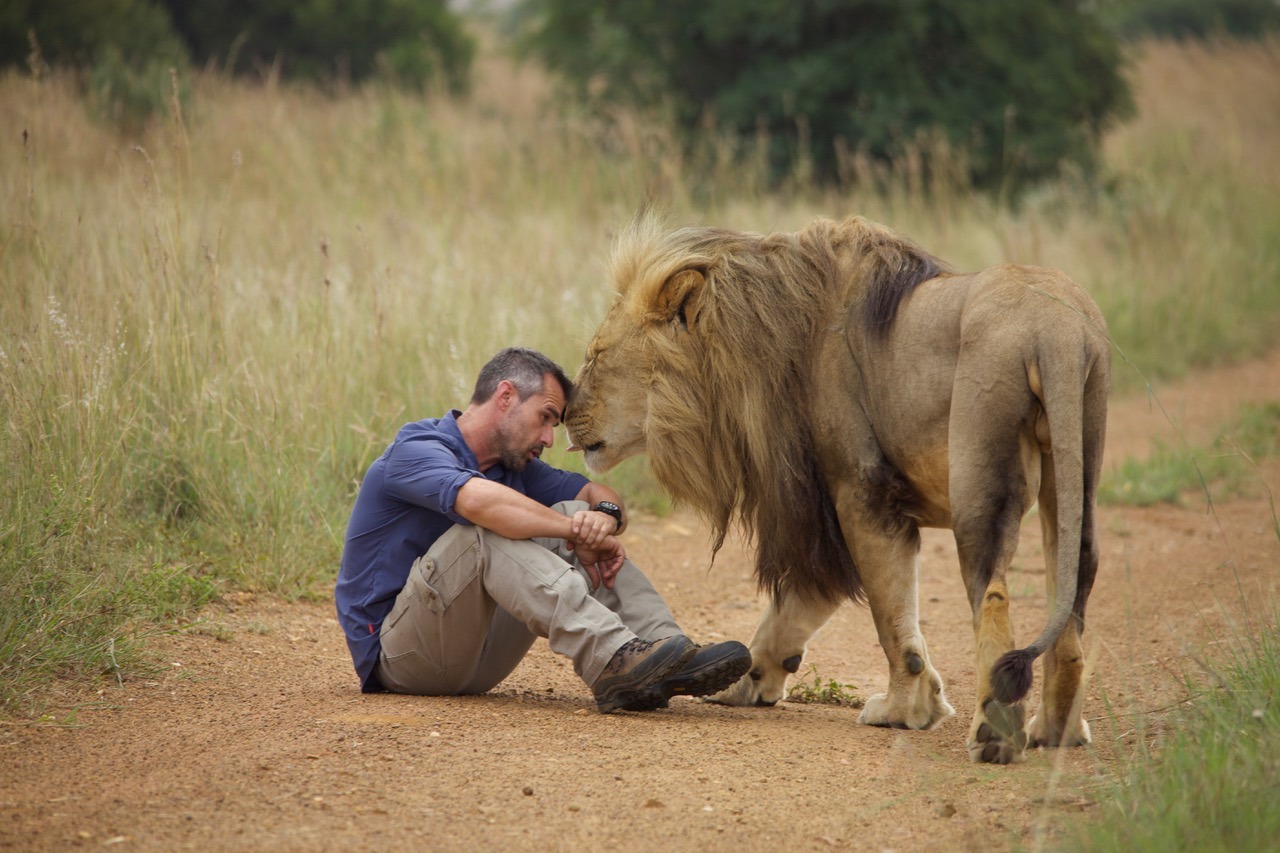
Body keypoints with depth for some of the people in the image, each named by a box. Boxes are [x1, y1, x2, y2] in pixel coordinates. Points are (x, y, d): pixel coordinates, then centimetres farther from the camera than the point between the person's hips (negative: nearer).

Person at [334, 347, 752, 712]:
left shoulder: (514, 466, 14)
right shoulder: (416, 450, -14)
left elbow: (597, 494, 9)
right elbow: (480, 501, -34)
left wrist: (606, 515, -16)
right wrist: (577, 532, -28)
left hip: (473, 659, 8)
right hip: (396, 653, -8)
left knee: (575, 514, -4)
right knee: (488, 531, -31)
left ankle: (670, 657, -22)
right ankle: (613, 662, -47)